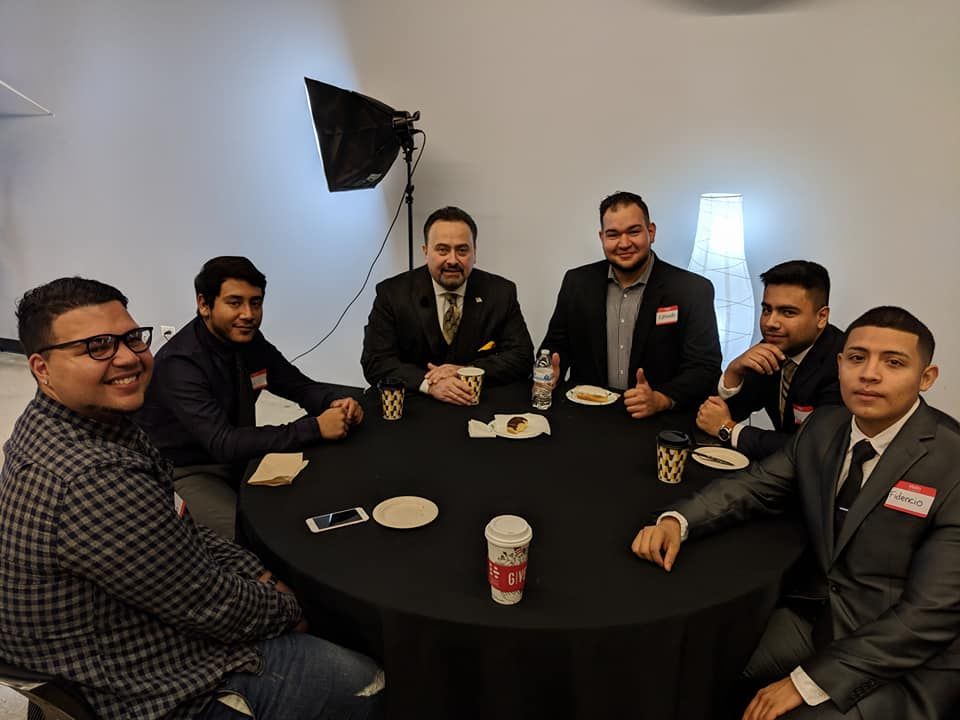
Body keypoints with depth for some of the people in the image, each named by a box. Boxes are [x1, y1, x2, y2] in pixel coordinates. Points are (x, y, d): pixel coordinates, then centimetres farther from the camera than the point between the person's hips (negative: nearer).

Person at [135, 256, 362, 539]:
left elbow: (302, 386, 4)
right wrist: (314, 428, -36)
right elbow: (222, 444, -34)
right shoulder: (178, 364, -26)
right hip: (186, 473, -7)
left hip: (239, 458, 7)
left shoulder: (250, 340, -3)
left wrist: (335, 403, -20)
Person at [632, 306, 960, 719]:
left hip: (906, 663, -4)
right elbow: (756, 485, 3)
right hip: (813, 616, 5)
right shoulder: (824, 427, -1)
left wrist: (808, 683, -21)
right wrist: (676, 521, -19)